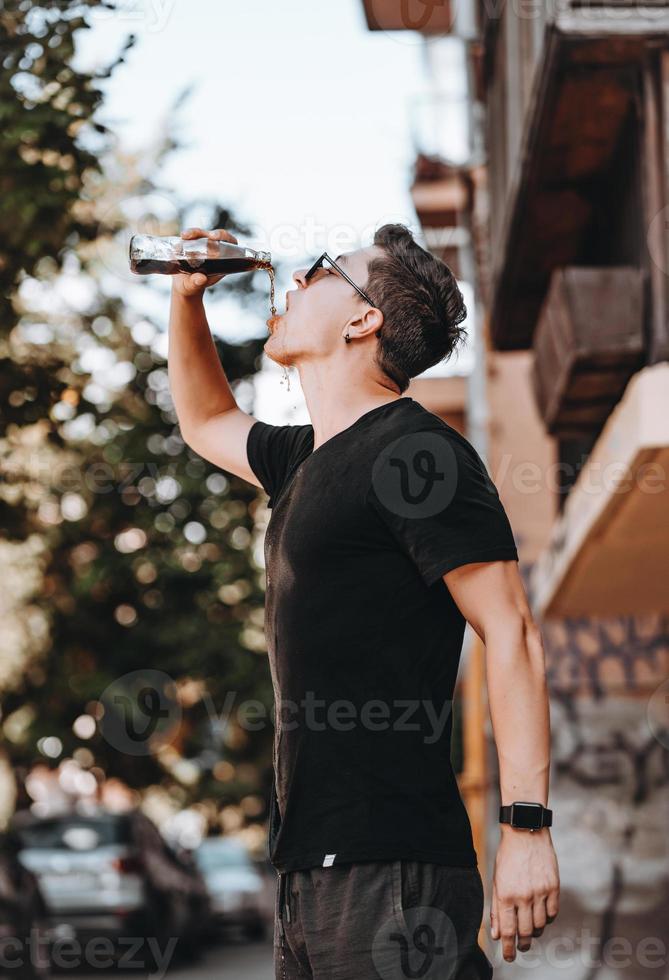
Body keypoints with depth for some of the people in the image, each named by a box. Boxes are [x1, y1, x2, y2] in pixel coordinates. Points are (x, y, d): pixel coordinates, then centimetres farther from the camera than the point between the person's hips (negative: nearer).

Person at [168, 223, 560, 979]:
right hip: (311, 863, 9)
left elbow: (511, 635, -15)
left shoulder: (415, 451, -9)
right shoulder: (309, 458, 18)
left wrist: (526, 827, -22)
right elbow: (207, 422, 40)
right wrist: (187, 296, 26)